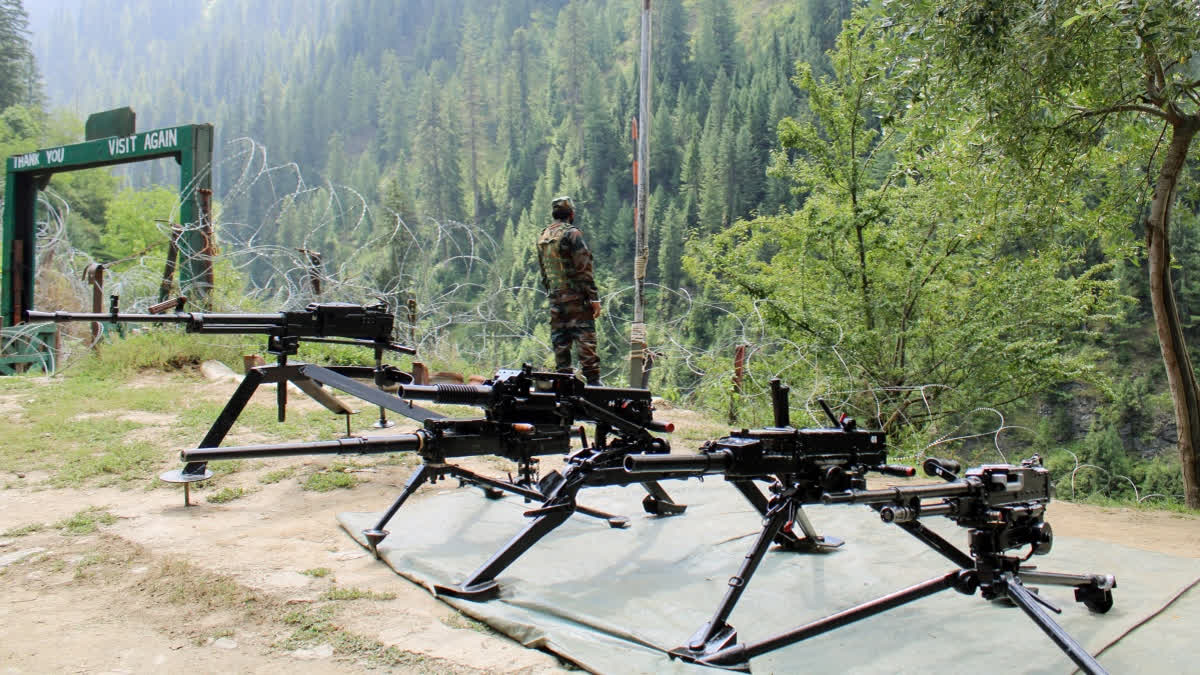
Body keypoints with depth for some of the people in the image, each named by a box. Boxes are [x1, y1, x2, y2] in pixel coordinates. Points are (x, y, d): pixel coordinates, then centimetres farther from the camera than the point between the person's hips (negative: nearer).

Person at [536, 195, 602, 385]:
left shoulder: (542, 236, 13)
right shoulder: (572, 234, -10)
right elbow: (583, 270, -14)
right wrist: (594, 298, -13)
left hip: (555, 297, 7)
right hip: (576, 297, -7)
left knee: (560, 341, 8)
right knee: (586, 339, -5)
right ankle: (592, 380, -7)